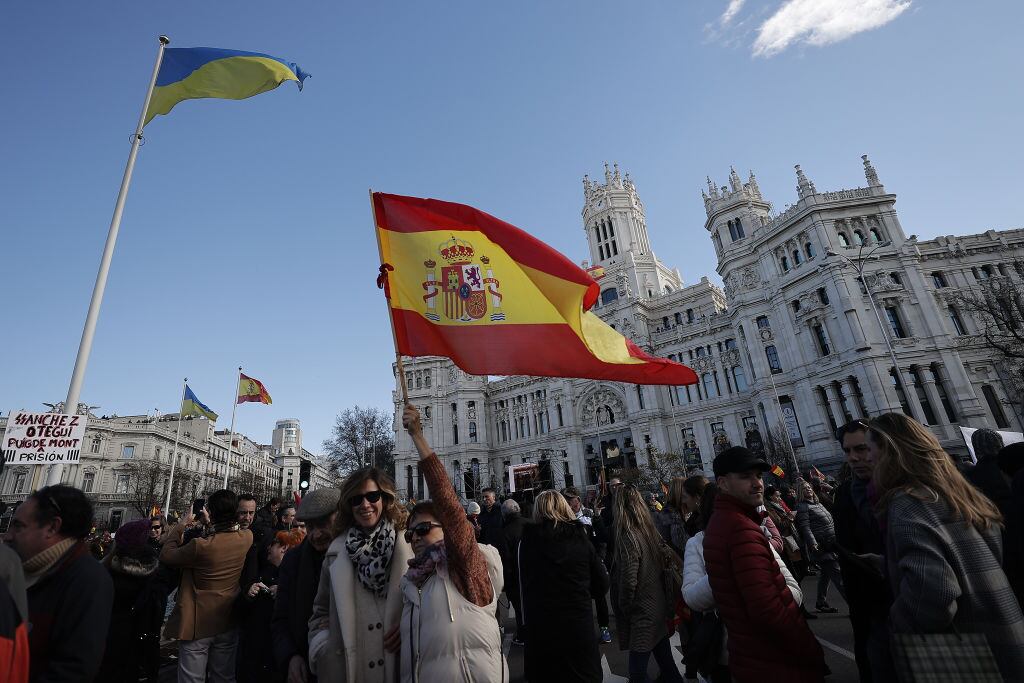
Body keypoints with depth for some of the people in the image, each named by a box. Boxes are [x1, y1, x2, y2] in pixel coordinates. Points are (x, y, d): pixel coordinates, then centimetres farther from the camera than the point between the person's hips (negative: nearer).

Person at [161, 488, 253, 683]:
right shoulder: (247, 537, -12)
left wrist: (181, 526, 0)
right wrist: (210, 523, 18)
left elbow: (166, 556, -9)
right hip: (228, 623, 4)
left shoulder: (201, 546, -26)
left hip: (197, 625, -4)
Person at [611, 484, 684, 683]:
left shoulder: (628, 537, -23)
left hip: (641, 619, -8)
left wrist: (625, 610, -6)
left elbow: (628, 583, -23)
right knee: (666, 664, 22)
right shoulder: (652, 531, 0)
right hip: (660, 611, 8)